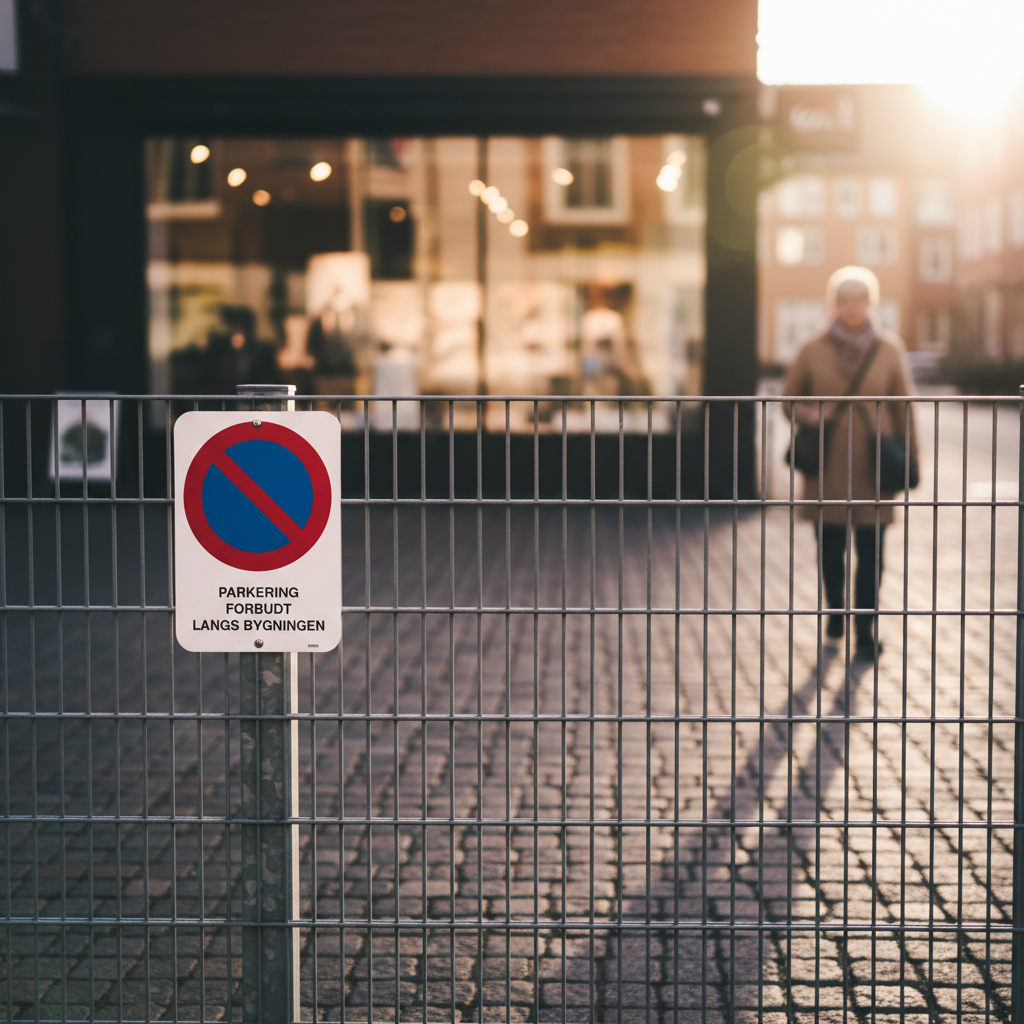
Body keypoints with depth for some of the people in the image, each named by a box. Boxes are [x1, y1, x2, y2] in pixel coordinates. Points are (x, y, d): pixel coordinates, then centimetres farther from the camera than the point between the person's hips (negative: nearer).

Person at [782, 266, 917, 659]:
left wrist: (909, 456, 8)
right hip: (827, 464, 0)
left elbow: (902, 404, 9)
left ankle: (866, 630, 4)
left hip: (871, 464, 0)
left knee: (870, 549, -4)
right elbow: (789, 396, 12)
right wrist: (807, 416, -9)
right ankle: (836, 610, 29)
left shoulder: (888, 350, 4)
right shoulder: (814, 351, 2)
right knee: (829, 545, 4)